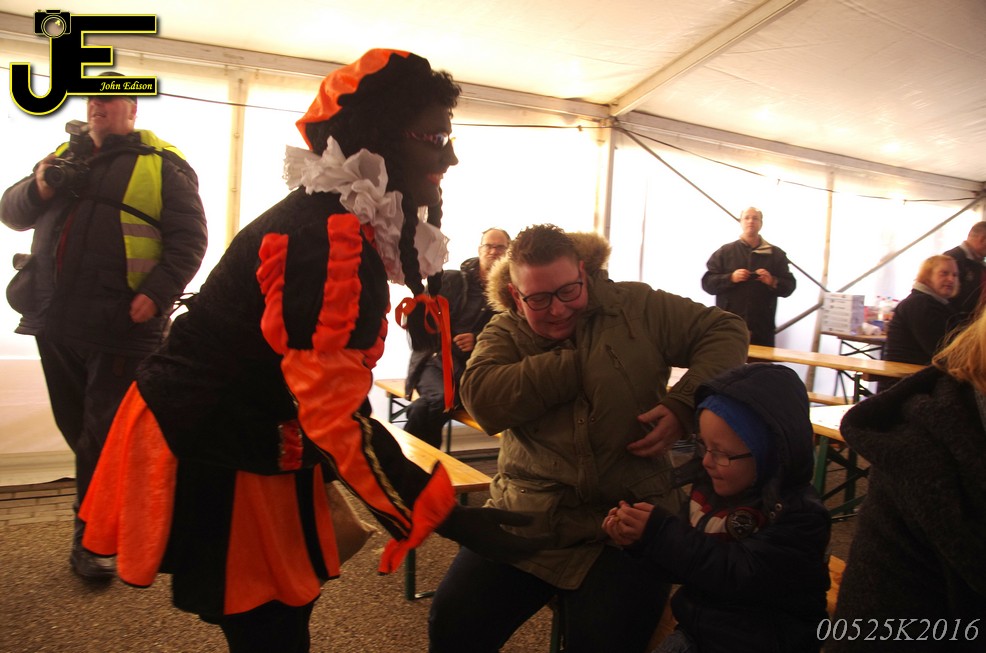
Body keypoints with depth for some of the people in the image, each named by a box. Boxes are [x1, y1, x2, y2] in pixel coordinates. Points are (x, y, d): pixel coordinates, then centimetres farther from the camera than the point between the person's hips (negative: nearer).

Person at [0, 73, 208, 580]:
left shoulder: (163, 166, -1)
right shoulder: (64, 156, 17)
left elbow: (188, 239, -7)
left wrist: (157, 293, -20)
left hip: (119, 326, -6)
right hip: (54, 320, 6)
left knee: (103, 437, 0)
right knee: (76, 427, 16)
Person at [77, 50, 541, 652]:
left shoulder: (340, 221, 6)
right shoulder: (330, 237, -26)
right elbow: (336, 409, -31)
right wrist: (446, 515, -28)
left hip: (256, 447, 9)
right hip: (215, 462, -9)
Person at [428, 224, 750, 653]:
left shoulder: (636, 307, 3)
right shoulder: (504, 334, 6)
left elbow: (726, 331, 4)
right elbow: (481, 399, -13)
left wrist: (683, 405, -12)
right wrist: (579, 362, -13)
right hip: (526, 516, 2)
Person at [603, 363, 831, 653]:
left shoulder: (800, 514, -18)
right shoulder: (709, 486, -1)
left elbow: (738, 576, -28)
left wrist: (660, 530, -28)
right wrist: (639, 541, -10)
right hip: (695, 629, 6)